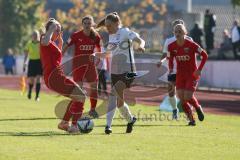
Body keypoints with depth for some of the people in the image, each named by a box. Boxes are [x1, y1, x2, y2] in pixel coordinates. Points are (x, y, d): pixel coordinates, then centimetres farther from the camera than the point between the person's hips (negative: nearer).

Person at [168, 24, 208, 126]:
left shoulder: (191, 45, -16)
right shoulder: (171, 46, -4)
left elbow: (205, 55, -8)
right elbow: (170, 59, 12)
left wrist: (199, 69, -14)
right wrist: (171, 69, -7)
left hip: (192, 74, -4)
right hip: (180, 74, 4)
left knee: (188, 97, -14)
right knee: (182, 99, -4)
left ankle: (198, 107, 20)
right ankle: (191, 119, 11)